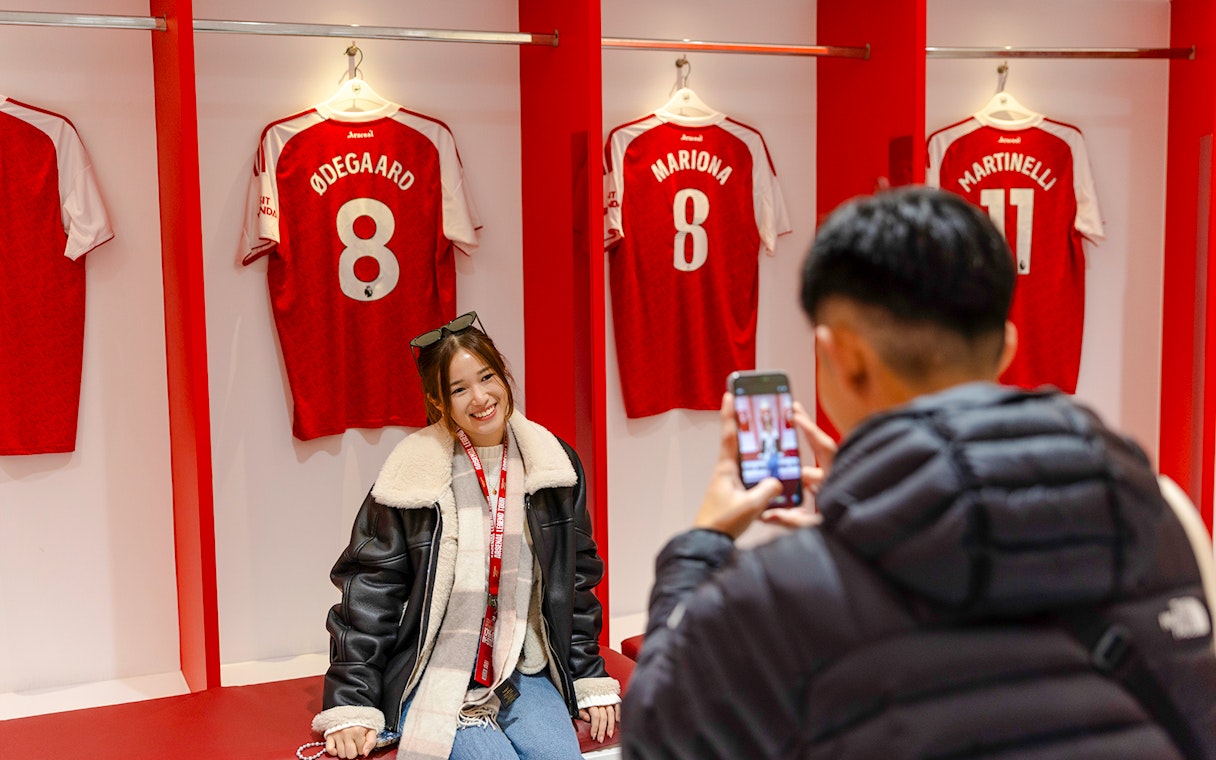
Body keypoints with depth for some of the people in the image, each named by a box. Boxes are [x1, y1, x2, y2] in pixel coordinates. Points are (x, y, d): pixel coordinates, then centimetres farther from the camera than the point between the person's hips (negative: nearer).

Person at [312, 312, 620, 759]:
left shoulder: (554, 466, 4)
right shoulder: (410, 478, -8)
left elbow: (577, 580, 12)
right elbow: (368, 592, -4)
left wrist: (591, 682, 11)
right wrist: (351, 707, -7)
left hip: (524, 673, 3)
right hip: (434, 682, -3)